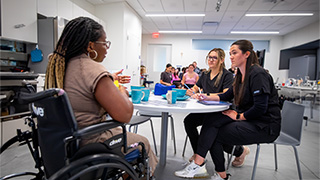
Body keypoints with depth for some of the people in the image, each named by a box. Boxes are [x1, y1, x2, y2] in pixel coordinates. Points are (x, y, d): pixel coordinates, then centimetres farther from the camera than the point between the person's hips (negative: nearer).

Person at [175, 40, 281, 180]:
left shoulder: (257, 74, -17)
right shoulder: (241, 75, 11)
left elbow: (260, 108, -23)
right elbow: (227, 95, 15)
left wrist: (238, 116, -12)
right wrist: (207, 97, 2)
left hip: (264, 126, -7)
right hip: (248, 119, 8)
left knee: (215, 134, -15)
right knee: (212, 119, -11)